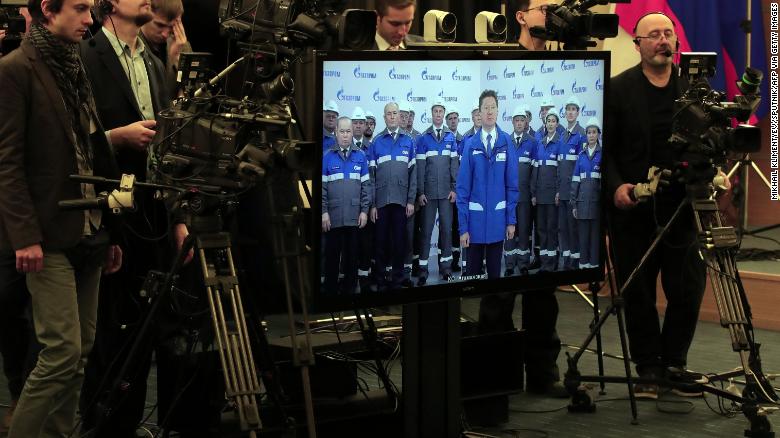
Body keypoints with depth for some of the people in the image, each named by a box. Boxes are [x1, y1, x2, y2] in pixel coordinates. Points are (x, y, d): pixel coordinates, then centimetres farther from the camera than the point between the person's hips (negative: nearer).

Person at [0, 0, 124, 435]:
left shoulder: (76, 70, 17)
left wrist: (109, 230, 14)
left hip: (88, 233, 8)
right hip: (49, 237, -8)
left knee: (79, 354, 8)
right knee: (63, 352, -11)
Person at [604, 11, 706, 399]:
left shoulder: (693, 89, 7)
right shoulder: (618, 89, -1)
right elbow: (603, 148, -3)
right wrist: (614, 186, -16)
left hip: (680, 207, 2)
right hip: (633, 208, -2)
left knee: (688, 290, 1)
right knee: (639, 294, 5)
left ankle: (674, 362, 19)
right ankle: (648, 370, 15)